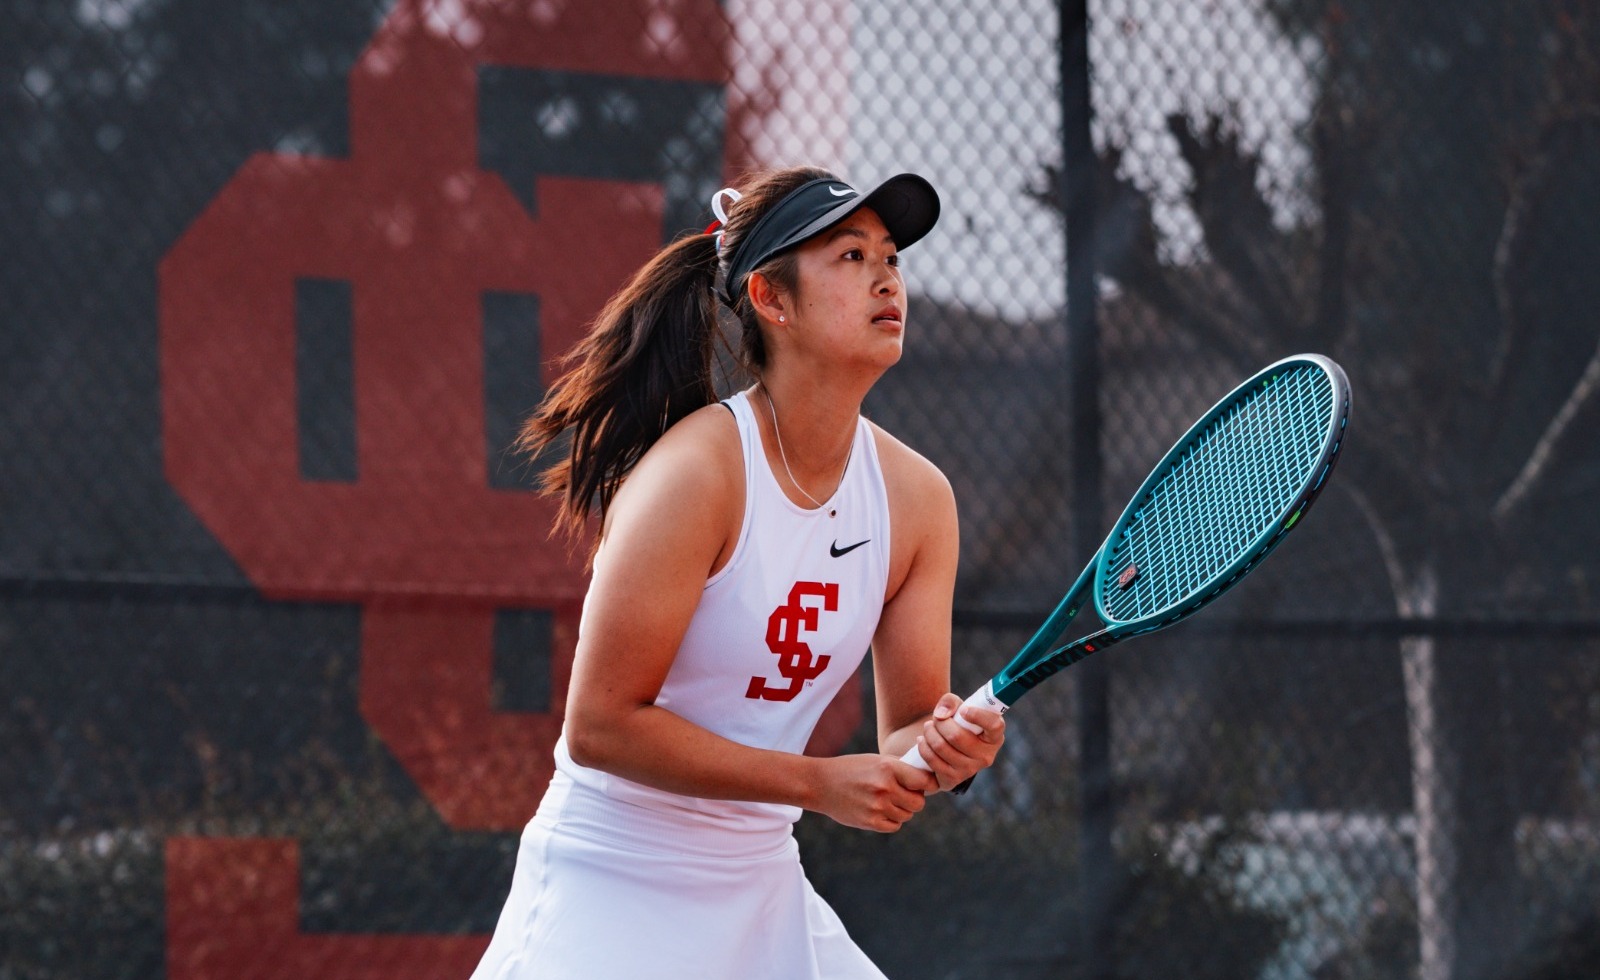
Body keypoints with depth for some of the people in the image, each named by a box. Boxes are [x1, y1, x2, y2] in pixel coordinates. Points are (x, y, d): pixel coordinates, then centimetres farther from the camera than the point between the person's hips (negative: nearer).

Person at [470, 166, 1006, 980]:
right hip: (612, 891, -6)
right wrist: (817, 782, -22)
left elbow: (906, 726, 4)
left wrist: (943, 747, -21)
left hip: (763, 895, 6)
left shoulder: (916, 498, -1)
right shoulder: (697, 471, -20)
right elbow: (601, 724, -21)